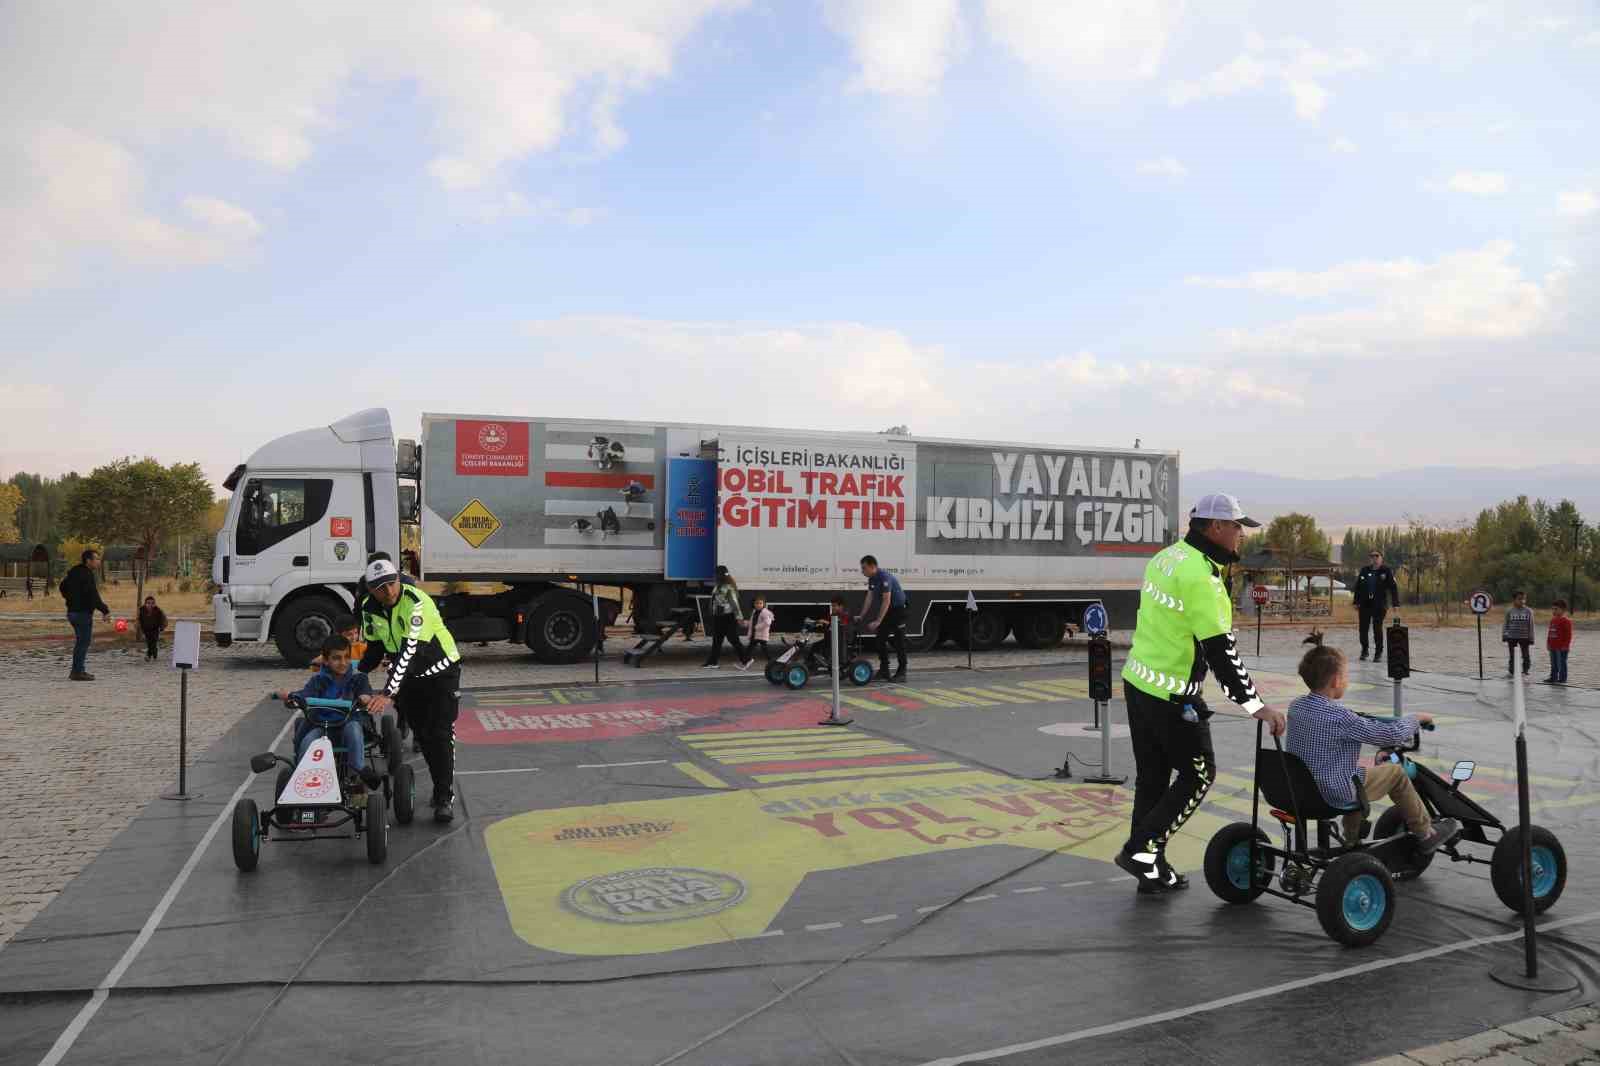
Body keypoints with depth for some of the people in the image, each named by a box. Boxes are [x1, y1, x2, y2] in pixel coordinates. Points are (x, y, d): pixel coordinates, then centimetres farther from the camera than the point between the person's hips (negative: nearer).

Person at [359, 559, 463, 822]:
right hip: (409, 676, 6)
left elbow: (409, 650, -38)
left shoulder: (416, 602, -31)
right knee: (422, 736, 11)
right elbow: (375, 648, 6)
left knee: (441, 735, -10)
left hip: (441, 671, -6)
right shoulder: (370, 608, -8)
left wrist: (388, 693, -44)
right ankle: (442, 787, 26)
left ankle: (445, 799, -3)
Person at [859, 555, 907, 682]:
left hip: (898, 609, -9)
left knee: (899, 641, -4)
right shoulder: (872, 579, 1)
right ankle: (884, 671, 12)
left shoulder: (885, 577, -27)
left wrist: (878, 621, -32)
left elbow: (886, 601, -30)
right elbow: (869, 597, 6)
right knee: (881, 639, 6)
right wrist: (861, 617, 2)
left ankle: (901, 672, 1)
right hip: (887, 609, 9)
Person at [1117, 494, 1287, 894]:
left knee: (1152, 775, 15)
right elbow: (1220, 650, -23)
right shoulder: (1201, 577, -21)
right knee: (1199, 773, 7)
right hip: (1172, 696, -9)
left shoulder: (1167, 557, 7)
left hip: (1137, 681, 9)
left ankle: (1151, 870, 24)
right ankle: (1140, 849, 6)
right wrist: (1257, 706, -20)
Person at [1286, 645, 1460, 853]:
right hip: (1336, 794, -8)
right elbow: (1390, 734, -19)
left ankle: (1352, 839, 46)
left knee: (1359, 772, 35)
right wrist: (1415, 719, -1)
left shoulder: (1295, 707, -2)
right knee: (1395, 772, 11)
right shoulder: (1340, 717, -25)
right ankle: (1425, 835, 25)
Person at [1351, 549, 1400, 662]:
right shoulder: (1364, 570, 8)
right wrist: (1356, 602, 8)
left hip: (1379, 605, -3)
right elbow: (1357, 587, 11)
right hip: (1365, 604, 3)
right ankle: (1364, 651, 22)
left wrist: (1396, 604, -8)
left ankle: (1378, 653, 7)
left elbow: (1393, 588, -2)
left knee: (1377, 628, -4)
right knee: (1363, 628, 5)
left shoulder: (1386, 571, 0)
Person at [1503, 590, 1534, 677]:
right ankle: (1511, 672, 16)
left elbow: (1531, 626, 2)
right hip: (1511, 637, 0)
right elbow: (1505, 624, 4)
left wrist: (1531, 638, 0)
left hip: (1524, 637, 0)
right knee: (1512, 656, 8)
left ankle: (1525, 671, 14)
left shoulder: (1528, 611, 0)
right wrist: (1504, 635, -2)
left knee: (1526, 655, 4)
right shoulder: (1509, 611, 0)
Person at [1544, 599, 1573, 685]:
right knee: (1553, 664, 14)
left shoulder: (1566, 621, -12)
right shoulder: (1552, 620, 12)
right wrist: (1548, 643, 15)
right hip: (1553, 647, 8)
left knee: (1561, 663, -2)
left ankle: (1562, 679, 5)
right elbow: (1549, 633, 18)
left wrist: (1566, 645, -17)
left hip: (1562, 647, -8)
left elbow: (1568, 634, -14)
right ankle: (1553, 678, 22)